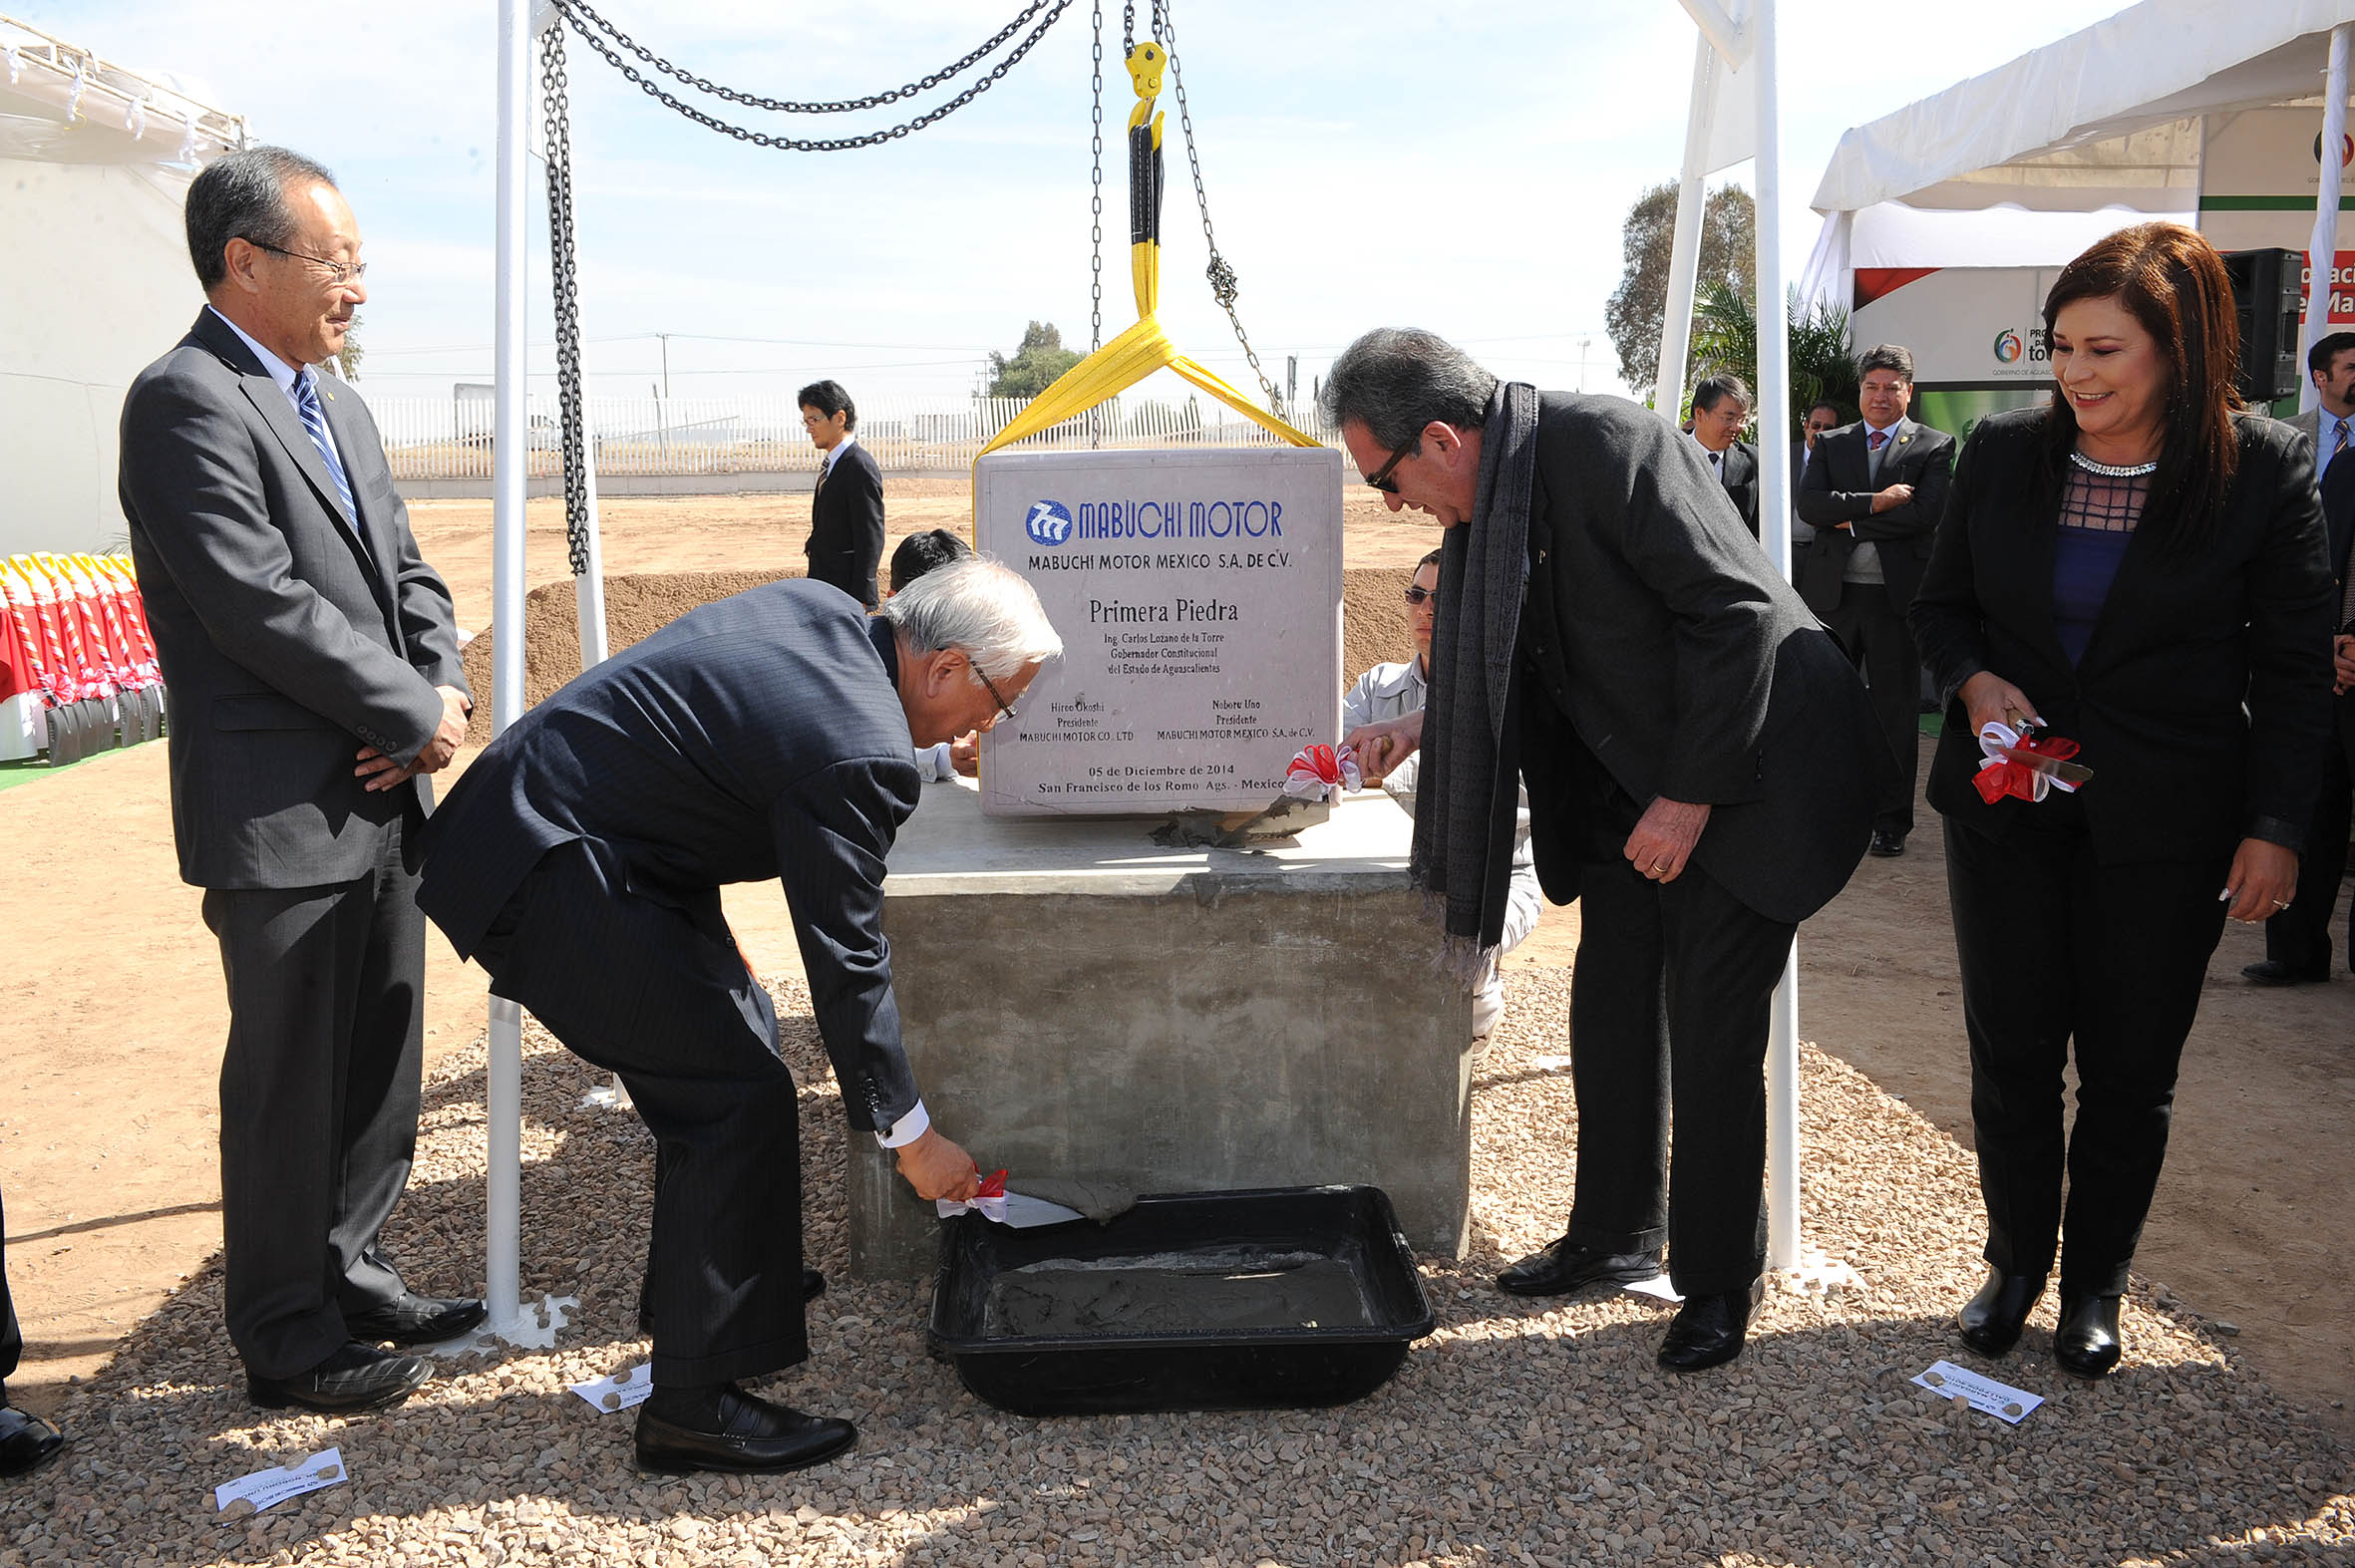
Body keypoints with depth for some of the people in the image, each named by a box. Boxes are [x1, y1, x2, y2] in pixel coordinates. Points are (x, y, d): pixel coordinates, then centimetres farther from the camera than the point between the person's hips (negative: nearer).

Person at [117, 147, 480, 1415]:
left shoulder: (338, 407, 15)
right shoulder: (185, 401, -13)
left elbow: (407, 575, 16)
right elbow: (261, 604, -22)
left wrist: (441, 692, -3)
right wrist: (416, 713, -14)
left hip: (378, 801, 9)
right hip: (279, 820, -8)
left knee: (378, 1064, 17)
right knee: (288, 1084, 4)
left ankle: (350, 1275, 34)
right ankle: (288, 1339, 19)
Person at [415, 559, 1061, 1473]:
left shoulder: (823, 610, 4)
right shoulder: (857, 753, -24)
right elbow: (846, 961, -18)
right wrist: (909, 1133, -8)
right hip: (547, 874, -11)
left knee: (741, 1025, 20)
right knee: (737, 1091, -9)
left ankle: (698, 1280, 38)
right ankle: (695, 1406, -1)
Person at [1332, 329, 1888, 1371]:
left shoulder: (1607, 444, -23)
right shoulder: (1489, 495, 3)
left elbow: (1733, 610, -25)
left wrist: (1690, 796, -22)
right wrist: (1421, 731, 7)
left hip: (1740, 779, -8)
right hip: (1626, 791, 9)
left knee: (1712, 1037, -2)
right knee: (1609, 1011, 13)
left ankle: (1718, 1281, 16)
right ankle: (1614, 1237, 31)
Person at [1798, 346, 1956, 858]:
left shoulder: (1934, 447, 3)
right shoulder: (1831, 444, 11)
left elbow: (1926, 513, -13)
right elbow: (1809, 504, -5)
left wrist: (1851, 521, -10)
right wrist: (1874, 502, -16)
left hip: (1896, 594, -2)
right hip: (1833, 593, 2)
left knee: (1896, 712, 5)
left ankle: (1892, 822, 15)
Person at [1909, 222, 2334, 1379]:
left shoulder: (2264, 473, -7)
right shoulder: (2004, 453, -1)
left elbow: (2291, 672, -3)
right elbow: (1941, 605, 10)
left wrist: (2275, 827, -7)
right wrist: (1973, 682, -10)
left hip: (2164, 821, -2)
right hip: (2008, 804, 2)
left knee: (2130, 1067, 9)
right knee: (2010, 1052, 8)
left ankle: (2096, 1285, 28)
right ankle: (2016, 1261, 29)